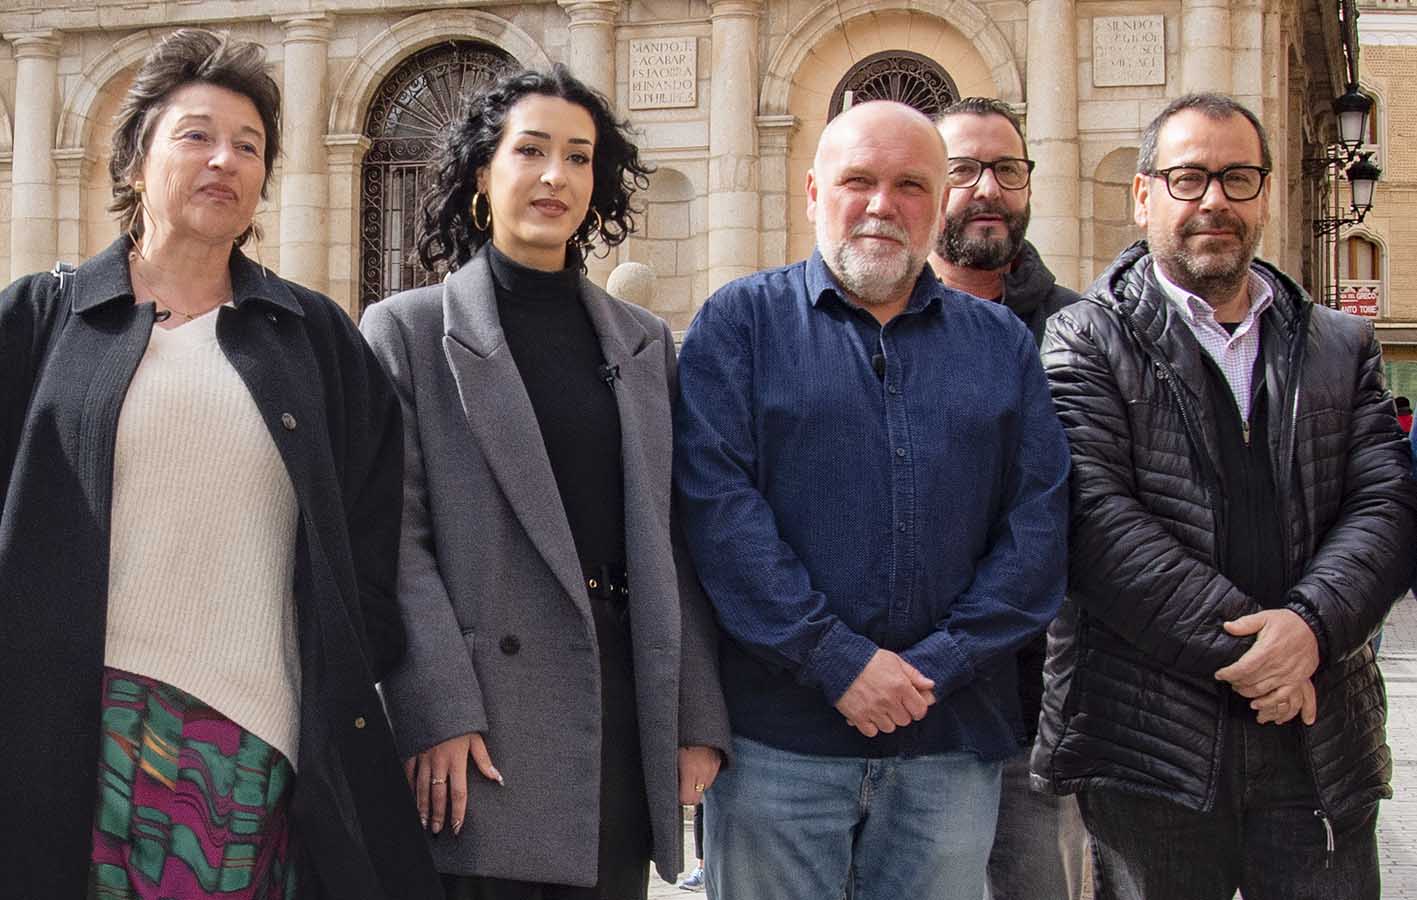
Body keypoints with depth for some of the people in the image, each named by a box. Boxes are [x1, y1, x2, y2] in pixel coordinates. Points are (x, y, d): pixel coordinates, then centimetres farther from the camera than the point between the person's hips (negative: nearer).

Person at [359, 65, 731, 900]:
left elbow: (675, 543, 10)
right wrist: (439, 714, -15)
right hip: (484, 717, -3)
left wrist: (699, 716, 4)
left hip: (627, 708, 4)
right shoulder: (408, 329, 1)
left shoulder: (645, 342, 12)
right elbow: (396, 539, -6)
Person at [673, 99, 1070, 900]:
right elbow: (717, 503, -9)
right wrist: (837, 660, -14)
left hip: (954, 739, 3)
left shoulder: (1002, 343, 10)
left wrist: (938, 668, -9)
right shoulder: (741, 322, 2)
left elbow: (1041, 519, 2)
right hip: (779, 736, -2)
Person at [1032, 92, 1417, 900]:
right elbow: (1095, 518, -10)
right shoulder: (1087, 340, 2)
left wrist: (1310, 625, -15)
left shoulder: (1342, 346, 14)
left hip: (1321, 742, 3)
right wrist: (1238, 644, -15)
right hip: (1149, 747, -3)